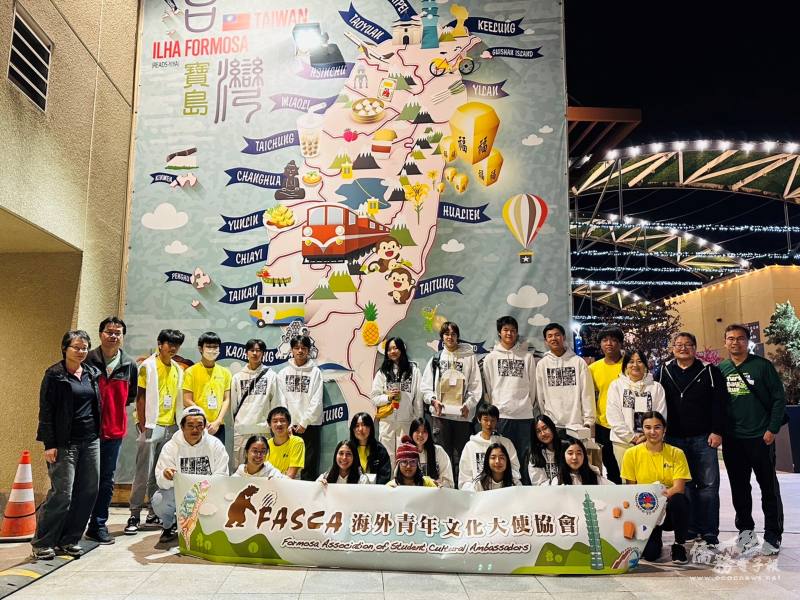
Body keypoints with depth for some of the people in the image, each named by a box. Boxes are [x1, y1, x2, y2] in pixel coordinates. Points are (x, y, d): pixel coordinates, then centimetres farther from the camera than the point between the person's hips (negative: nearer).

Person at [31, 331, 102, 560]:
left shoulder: (93, 373, 12)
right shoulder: (54, 375, -3)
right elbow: (46, 411, -6)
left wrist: (98, 435, 14)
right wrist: (49, 444, -11)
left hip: (91, 441, 5)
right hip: (65, 443, -5)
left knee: (89, 491, 4)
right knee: (62, 494, -7)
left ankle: (69, 539, 18)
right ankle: (42, 543, 10)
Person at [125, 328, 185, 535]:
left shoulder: (178, 370, 13)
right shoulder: (148, 366, -3)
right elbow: (141, 397, -6)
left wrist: (178, 425, 10)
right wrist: (143, 426, -11)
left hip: (170, 428, 5)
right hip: (151, 426, -5)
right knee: (143, 474, -3)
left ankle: (154, 513, 19)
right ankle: (134, 516, 5)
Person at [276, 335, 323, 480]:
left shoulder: (315, 372, -1)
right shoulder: (283, 373, 6)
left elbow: (316, 401, -5)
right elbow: (282, 401, 4)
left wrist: (304, 423, -9)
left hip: (310, 425, -2)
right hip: (290, 426, 2)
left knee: (310, 465, 1)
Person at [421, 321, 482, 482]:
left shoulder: (469, 357, 7)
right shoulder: (436, 359, 13)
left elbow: (476, 384, 2)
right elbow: (426, 385, 9)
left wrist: (468, 404, -9)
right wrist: (433, 400, -8)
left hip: (463, 413, -1)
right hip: (441, 413, 1)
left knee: (460, 455, 2)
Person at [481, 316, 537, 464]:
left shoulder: (527, 357, 7)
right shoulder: (491, 358, 6)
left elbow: (533, 385, 8)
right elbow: (487, 386, 6)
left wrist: (531, 405, 6)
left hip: (524, 414, 1)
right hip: (500, 414, 0)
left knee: (524, 454, 4)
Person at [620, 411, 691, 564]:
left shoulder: (676, 453, -3)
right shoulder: (632, 454, -2)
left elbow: (679, 488, -12)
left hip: (669, 509, 1)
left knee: (678, 500, -34)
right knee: (650, 554, -22)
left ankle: (679, 545, -7)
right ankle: (655, 540, 17)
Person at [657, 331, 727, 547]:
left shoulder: (709, 371, 2)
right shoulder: (664, 373, 7)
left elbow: (720, 403, -2)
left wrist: (717, 431, -9)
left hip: (703, 439, -2)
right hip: (675, 440, 2)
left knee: (708, 485, 0)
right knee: (684, 486, 7)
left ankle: (710, 533, 8)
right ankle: (690, 530, 16)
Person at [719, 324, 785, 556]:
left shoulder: (762, 366, -4)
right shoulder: (720, 370, 7)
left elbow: (779, 398, -5)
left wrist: (772, 429, -10)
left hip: (760, 438, -3)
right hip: (732, 439, 3)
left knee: (769, 488, 5)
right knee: (739, 488, 11)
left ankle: (772, 536, 16)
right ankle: (746, 530, 25)